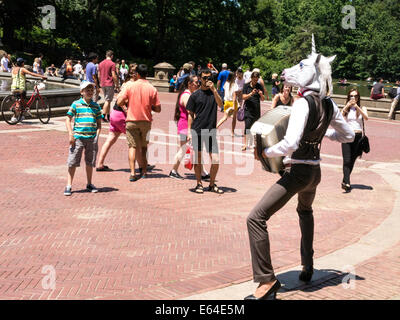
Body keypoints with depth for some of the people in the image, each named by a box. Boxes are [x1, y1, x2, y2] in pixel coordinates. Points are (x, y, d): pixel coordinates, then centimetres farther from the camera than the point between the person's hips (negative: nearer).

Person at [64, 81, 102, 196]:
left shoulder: (96, 106, 10)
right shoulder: (76, 104, 1)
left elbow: (99, 123, 14)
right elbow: (68, 120, 1)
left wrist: (97, 135, 1)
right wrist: (71, 134, -6)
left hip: (92, 138, 3)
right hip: (78, 137, -3)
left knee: (90, 162, 12)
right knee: (73, 162, -1)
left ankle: (89, 184, 26)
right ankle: (69, 186, 6)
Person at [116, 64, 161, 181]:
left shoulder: (130, 86, -7)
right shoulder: (152, 89, -4)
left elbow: (119, 102, -10)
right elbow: (158, 109, -3)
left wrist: (128, 103, 10)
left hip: (132, 120, -1)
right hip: (146, 121, 1)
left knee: (132, 146, 2)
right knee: (144, 147, 16)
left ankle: (132, 173, -8)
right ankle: (144, 171, 22)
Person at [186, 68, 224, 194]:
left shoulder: (214, 93, 10)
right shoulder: (195, 95, 5)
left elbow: (220, 104, -9)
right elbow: (190, 114, 7)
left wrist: (213, 90, -18)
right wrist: (189, 131, 0)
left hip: (211, 131, 1)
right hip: (196, 130, -1)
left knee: (216, 160, -4)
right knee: (197, 158, 5)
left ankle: (212, 184, 12)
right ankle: (199, 184, 17)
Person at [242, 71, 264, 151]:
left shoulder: (260, 86, 6)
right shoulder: (246, 86, 1)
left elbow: (262, 99, 7)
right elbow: (244, 97, -4)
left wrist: (261, 94, -15)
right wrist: (251, 93, -19)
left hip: (257, 110, 2)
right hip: (248, 109, -2)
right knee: (247, 126, -10)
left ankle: (252, 143, 15)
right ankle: (245, 144, -8)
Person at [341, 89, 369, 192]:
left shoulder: (362, 108, 7)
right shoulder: (346, 109, 8)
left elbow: (366, 118, -12)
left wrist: (356, 106, -18)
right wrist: (347, 105, -15)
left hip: (358, 137, 1)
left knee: (352, 161, 8)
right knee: (347, 161, -12)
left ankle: (345, 181, 22)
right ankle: (347, 183, -19)